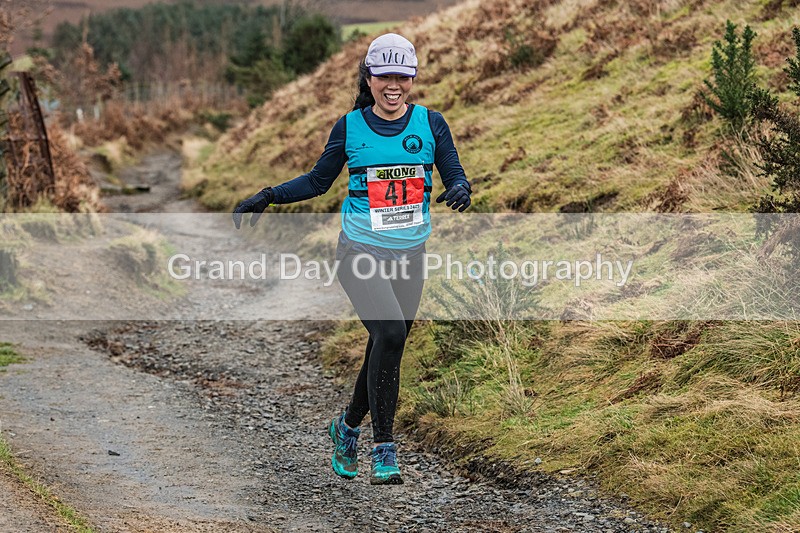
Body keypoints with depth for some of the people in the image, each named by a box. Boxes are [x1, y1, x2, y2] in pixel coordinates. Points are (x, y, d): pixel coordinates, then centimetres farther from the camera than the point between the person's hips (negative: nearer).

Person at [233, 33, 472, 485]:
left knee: (388, 350, 10)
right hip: (361, 252, -3)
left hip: (410, 256, 3)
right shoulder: (350, 128, -1)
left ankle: (348, 427, 37)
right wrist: (269, 197, -1)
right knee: (390, 333, -23)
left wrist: (460, 189, -22)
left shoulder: (430, 124, 2)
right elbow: (318, 181, 10)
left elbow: (456, 176, 1)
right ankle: (384, 449, -15)